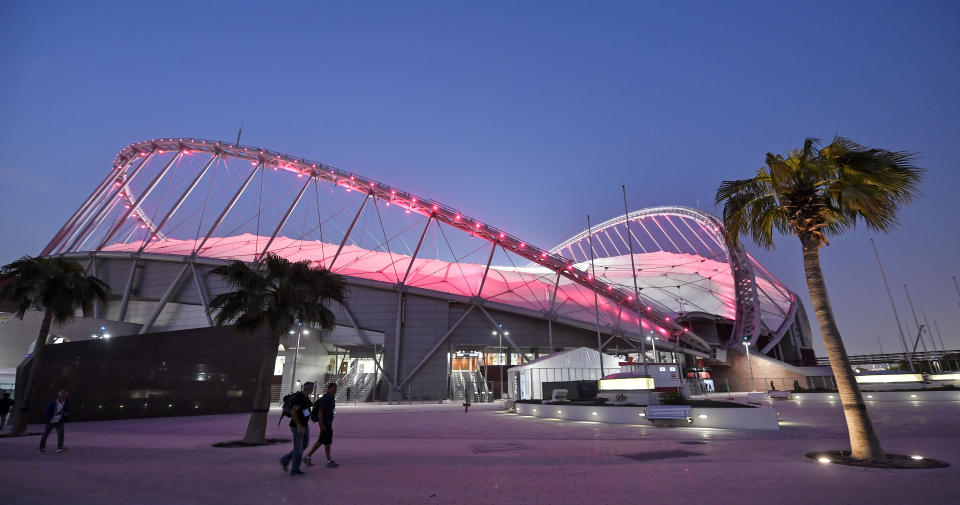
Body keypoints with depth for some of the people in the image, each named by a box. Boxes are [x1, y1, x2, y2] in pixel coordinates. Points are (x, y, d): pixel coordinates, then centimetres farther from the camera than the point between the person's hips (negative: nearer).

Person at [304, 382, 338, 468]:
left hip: (328, 423, 9)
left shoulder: (332, 398, 11)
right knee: (328, 442, -1)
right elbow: (320, 412, -21)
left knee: (320, 441, 15)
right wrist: (322, 425, -23)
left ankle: (308, 457, 24)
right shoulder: (325, 399, -19)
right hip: (324, 423, -9)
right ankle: (329, 462, 8)